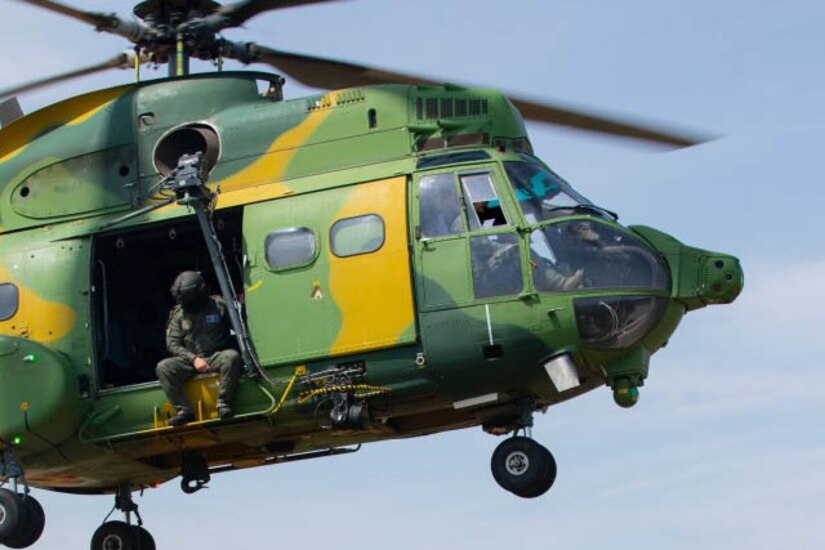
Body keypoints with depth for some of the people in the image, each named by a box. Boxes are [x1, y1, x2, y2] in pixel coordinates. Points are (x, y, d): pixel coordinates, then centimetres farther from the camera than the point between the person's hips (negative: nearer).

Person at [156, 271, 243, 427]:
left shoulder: (218, 305, -1)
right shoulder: (178, 314, 4)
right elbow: (172, 344, 0)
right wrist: (193, 359, -14)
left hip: (217, 357, -2)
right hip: (191, 360, 2)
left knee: (232, 357, -36)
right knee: (163, 367, -21)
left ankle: (223, 403, -27)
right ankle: (184, 410, -22)